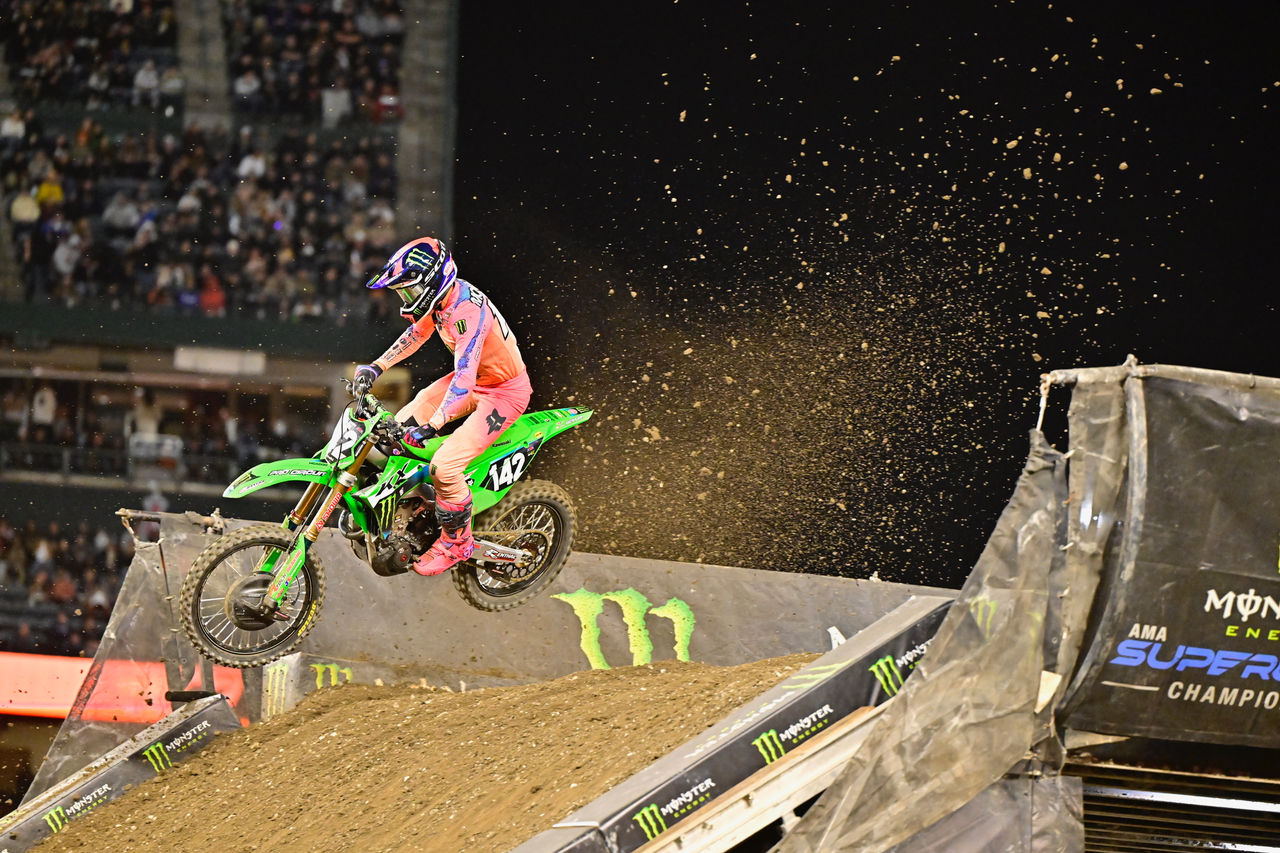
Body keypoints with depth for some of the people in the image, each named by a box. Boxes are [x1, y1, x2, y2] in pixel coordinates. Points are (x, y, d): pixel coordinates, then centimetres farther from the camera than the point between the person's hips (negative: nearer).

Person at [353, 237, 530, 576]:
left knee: (444, 465, -21)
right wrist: (377, 367, 12)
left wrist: (431, 426, -46)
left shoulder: (467, 312, -34)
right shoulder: (441, 296, -5)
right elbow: (417, 332, 16)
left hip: (504, 392, -9)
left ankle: (456, 541, 1)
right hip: (473, 379, 9)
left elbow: (464, 377, -40)